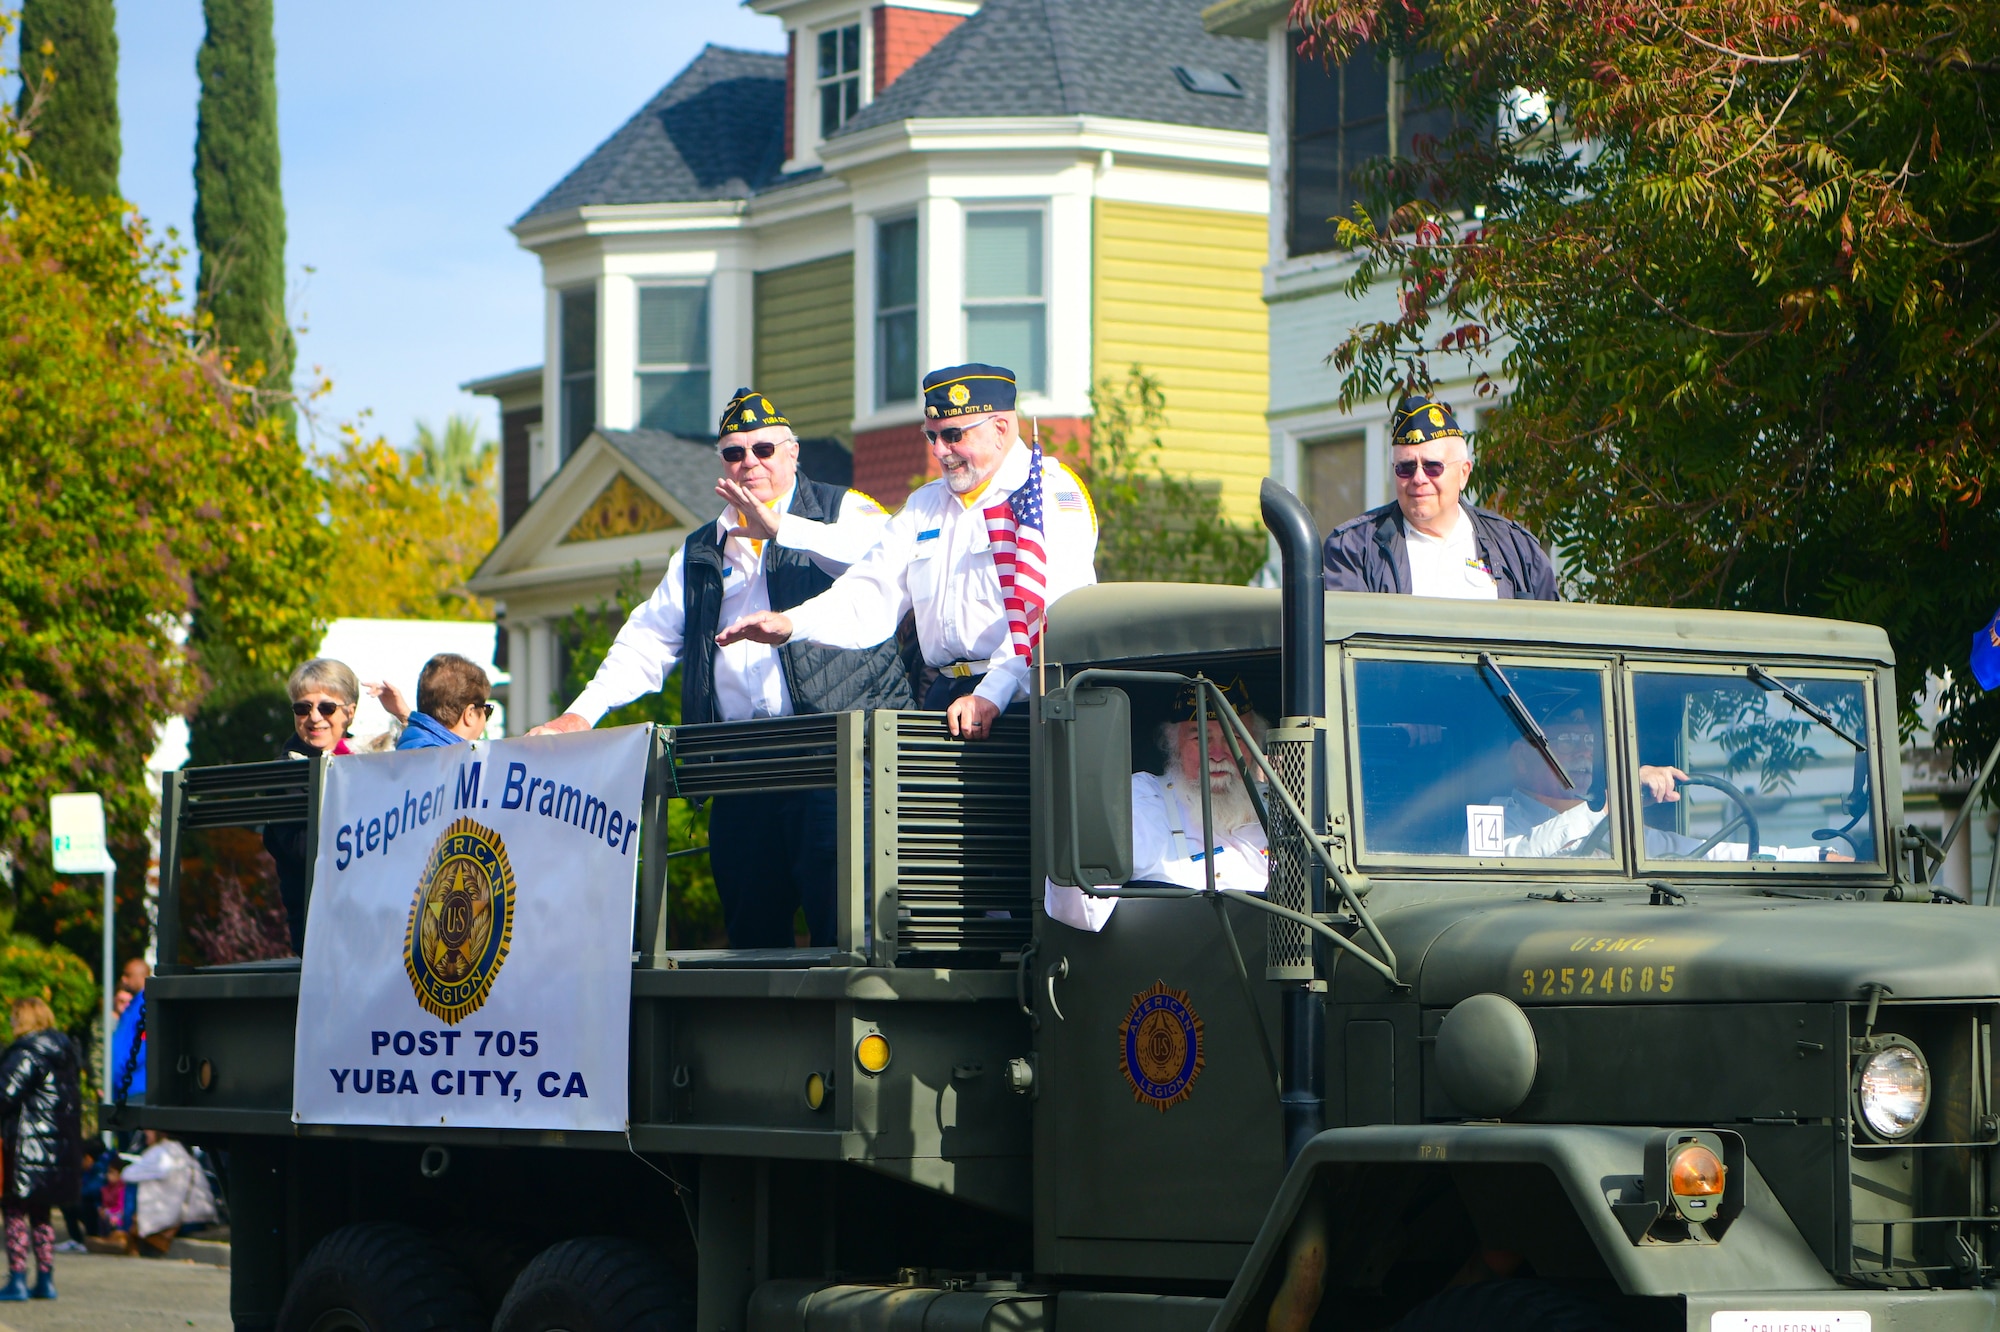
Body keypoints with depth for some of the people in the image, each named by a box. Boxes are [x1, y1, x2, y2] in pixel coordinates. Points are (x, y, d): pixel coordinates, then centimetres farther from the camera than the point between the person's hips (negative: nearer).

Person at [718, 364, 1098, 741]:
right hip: (942, 700, 6)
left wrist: (992, 695, -26)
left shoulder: (1053, 494, 0)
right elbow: (871, 598, 18)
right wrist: (789, 624, 0)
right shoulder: (925, 505, 25)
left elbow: (1049, 611, -14)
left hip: (1018, 704, -6)